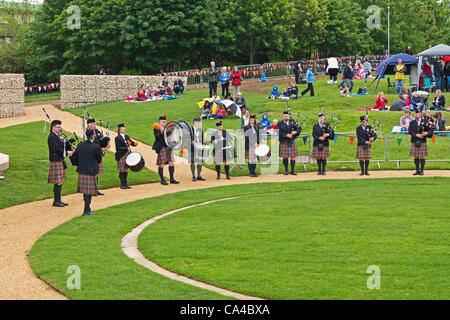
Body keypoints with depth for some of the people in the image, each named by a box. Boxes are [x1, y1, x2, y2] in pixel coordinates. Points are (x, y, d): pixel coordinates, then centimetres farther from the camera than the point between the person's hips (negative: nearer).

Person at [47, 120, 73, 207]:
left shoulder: (57, 136, 16)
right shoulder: (52, 137, -15)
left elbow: (62, 146, 21)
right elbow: (56, 149, -22)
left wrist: (69, 150, 3)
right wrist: (67, 152, -15)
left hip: (60, 161, 10)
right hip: (56, 161, -10)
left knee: (60, 182, 12)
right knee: (58, 182, -8)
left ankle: (58, 200, 17)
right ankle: (56, 201, -3)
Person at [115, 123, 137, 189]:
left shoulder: (126, 137, 14)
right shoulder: (117, 138, -8)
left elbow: (131, 142, 9)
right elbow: (118, 148, -15)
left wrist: (134, 143, -13)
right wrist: (126, 148, -20)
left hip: (127, 156, 7)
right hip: (121, 156, -7)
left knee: (126, 170, 10)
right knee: (122, 170, -2)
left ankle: (125, 183, 16)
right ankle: (122, 184, 3)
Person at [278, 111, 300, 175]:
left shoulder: (292, 122, 10)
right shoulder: (280, 124, 4)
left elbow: (299, 128, 5)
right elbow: (279, 133, -10)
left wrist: (296, 131, -16)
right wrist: (286, 135, -23)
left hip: (292, 142, 1)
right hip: (284, 143, -1)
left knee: (293, 157, 0)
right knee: (285, 157, 1)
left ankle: (292, 171, 7)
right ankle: (286, 170, 14)